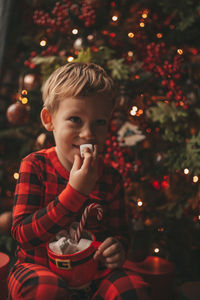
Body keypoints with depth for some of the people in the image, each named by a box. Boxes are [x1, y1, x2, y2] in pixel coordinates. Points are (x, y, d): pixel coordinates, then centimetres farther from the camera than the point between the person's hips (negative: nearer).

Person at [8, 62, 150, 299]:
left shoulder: (110, 178, -1)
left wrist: (117, 248, -16)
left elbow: (119, 232, 10)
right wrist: (75, 192, -27)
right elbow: (23, 233, -19)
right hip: (39, 268, -2)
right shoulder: (35, 166, -9)